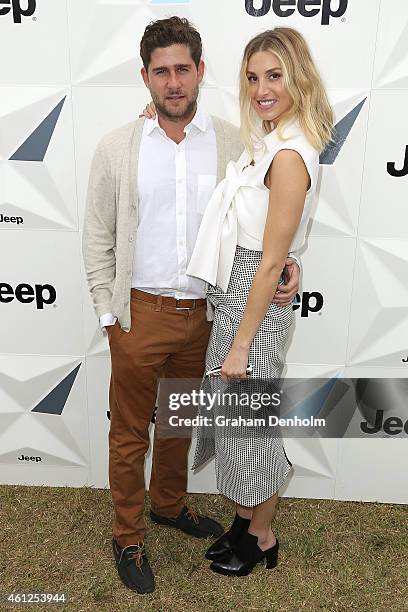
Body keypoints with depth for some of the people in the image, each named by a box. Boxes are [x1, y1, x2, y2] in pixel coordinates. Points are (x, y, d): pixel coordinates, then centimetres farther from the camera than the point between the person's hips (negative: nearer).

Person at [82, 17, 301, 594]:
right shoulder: (117, 147, -3)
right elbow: (98, 236, 1)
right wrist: (108, 312, -3)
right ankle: (128, 536, 34)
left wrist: (285, 263, -13)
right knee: (130, 433, 12)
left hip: (204, 313, 2)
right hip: (141, 313, -1)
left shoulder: (233, 143, -1)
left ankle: (169, 504, 48)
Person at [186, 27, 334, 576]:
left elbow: (270, 263, -21)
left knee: (250, 424, 9)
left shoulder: (289, 156, -21)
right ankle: (246, 520, 42)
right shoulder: (272, 143, 9)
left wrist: (240, 345, -17)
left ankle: (262, 538, 34)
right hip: (236, 299, 9)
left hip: (256, 308, -9)